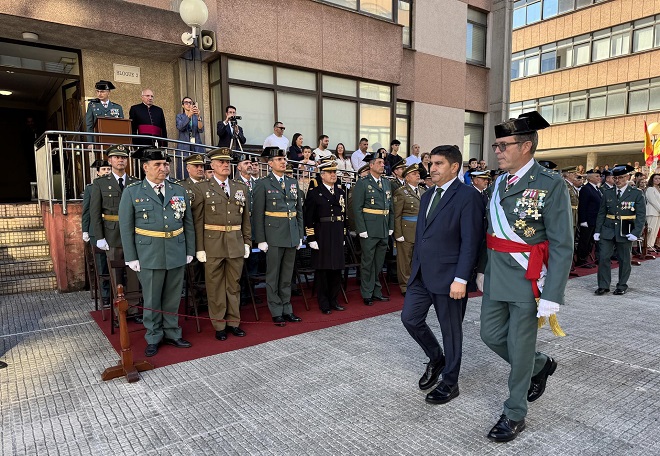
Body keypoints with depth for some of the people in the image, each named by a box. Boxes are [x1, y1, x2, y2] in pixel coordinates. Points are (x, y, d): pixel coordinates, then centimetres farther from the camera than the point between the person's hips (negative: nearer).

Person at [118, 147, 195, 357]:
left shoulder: (179, 190, 7)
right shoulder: (132, 192, -1)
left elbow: (188, 223, 9)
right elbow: (126, 227, -1)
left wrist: (190, 251, 6)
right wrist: (131, 257, -4)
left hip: (177, 254, 3)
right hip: (149, 255, -2)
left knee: (173, 298, 13)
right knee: (152, 299, 9)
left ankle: (171, 333, 29)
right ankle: (153, 337, 25)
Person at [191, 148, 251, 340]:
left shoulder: (242, 188, 10)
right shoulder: (201, 188, -1)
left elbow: (246, 218, 12)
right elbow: (198, 221, -4)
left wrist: (247, 242, 7)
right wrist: (199, 248, -7)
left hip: (236, 244, 3)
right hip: (212, 245, -3)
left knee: (234, 285, 12)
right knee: (215, 287, 6)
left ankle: (233, 322, 24)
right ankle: (219, 325, 18)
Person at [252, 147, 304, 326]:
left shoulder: (293, 182, 12)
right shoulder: (263, 184, -4)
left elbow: (299, 210, 14)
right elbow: (257, 214, -7)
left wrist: (300, 235, 10)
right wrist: (260, 240, -11)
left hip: (292, 236, 5)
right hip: (274, 236, -5)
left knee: (287, 276, 12)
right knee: (273, 276, 4)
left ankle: (287, 310, 22)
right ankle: (276, 313, 13)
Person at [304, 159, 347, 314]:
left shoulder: (340, 191, 13)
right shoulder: (314, 192, -5)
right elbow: (308, 218, -9)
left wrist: (343, 235, 13)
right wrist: (311, 238, -14)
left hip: (338, 236, 5)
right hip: (322, 236, -5)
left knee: (337, 268, 10)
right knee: (322, 269, 3)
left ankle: (333, 300, 23)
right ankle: (324, 304, 14)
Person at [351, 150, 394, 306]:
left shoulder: (387, 183, 14)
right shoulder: (362, 184, -5)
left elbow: (390, 207, 17)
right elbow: (357, 209, -10)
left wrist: (391, 226, 10)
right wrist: (362, 230, -15)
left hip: (384, 230, 6)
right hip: (369, 230, -6)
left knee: (379, 263, 14)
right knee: (367, 263, 2)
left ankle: (377, 292, 25)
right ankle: (367, 294, 12)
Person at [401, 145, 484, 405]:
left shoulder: (468, 197, -12)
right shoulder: (428, 196, 13)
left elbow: (470, 242, -17)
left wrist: (461, 279, -20)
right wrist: (415, 268, 15)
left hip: (448, 277, -7)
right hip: (422, 274, 8)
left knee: (450, 330, 7)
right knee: (410, 319, 9)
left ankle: (450, 383, 27)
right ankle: (436, 359, 35)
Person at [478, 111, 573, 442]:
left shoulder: (550, 184, -14)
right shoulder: (498, 183, 7)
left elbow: (562, 246, -15)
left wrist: (551, 296, -18)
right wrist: (483, 270, 15)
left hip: (527, 280, -6)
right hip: (496, 278, 7)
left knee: (519, 347, 5)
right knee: (492, 335, 15)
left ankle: (514, 415, 26)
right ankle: (540, 366, 43)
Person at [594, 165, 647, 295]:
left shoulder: (637, 193, -2)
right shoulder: (607, 193, 5)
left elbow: (641, 215, -4)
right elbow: (601, 213, 8)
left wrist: (636, 233, -14)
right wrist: (597, 231, 2)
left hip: (625, 232, -2)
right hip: (608, 231, 2)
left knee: (624, 259, 9)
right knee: (603, 257, -3)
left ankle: (622, 286, 22)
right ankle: (603, 286, 6)